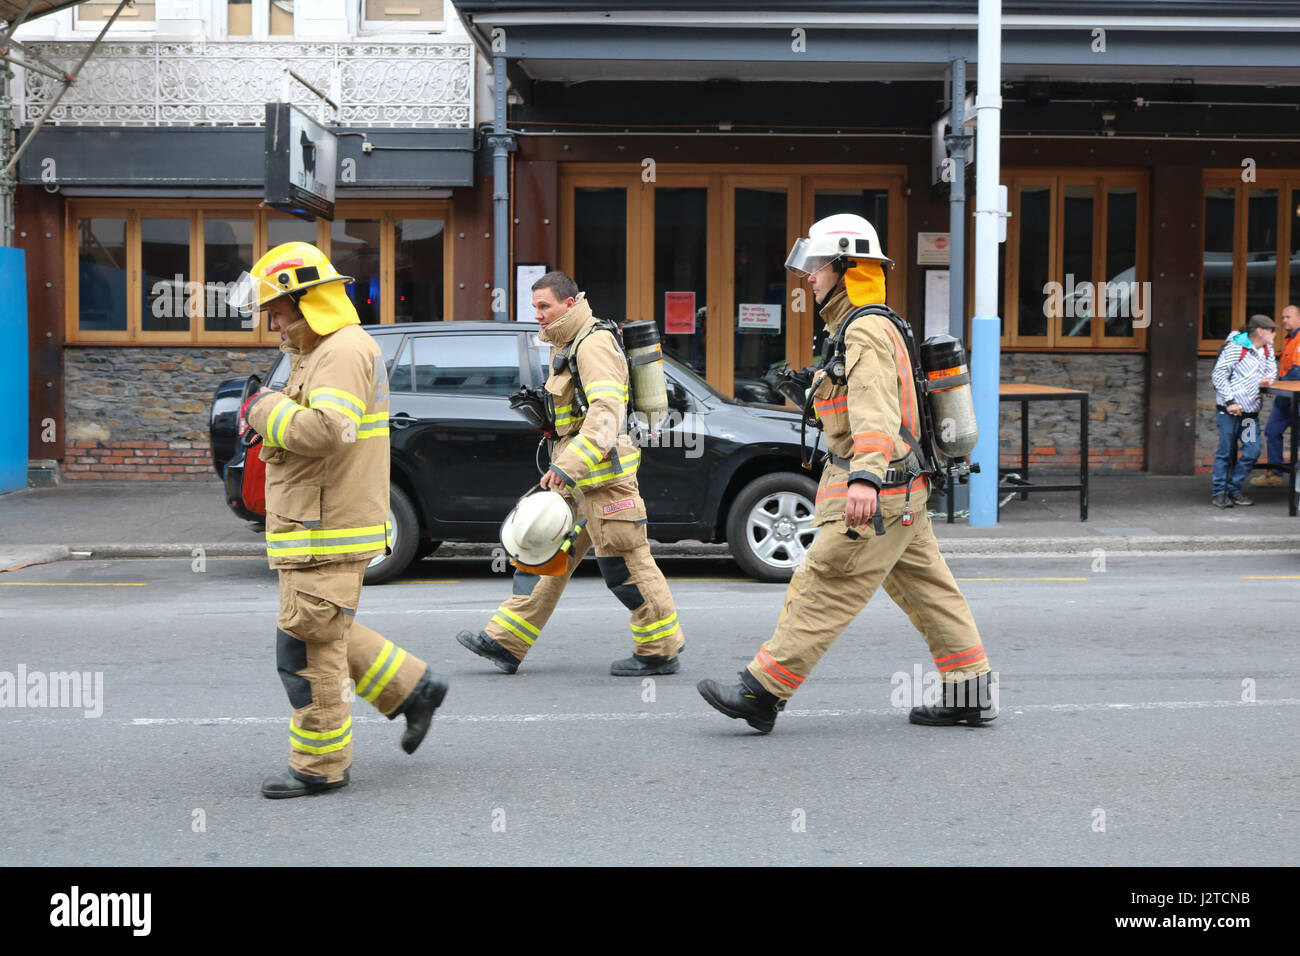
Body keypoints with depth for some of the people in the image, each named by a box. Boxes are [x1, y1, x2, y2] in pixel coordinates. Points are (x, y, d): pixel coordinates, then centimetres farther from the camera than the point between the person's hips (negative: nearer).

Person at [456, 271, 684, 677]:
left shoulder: (595, 344, -15)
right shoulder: (566, 346, 18)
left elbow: (607, 413, -28)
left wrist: (567, 467, -33)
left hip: (603, 474, -10)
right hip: (577, 477, 10)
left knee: (625, 563, -4)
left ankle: (661, 651, 7)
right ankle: (506, 642, 11)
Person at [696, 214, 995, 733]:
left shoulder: (866, 332, -15)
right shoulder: (864, 327, 19)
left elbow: (876, 411, -32)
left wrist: (865, 477, -45)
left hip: (877, 494, -11)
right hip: (900, 492, 11)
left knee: (822, 592, -8)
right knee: (928, 590, 12)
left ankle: (761, 694, -5)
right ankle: (971, 692, 15)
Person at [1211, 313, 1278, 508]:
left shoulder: (1267, 349, 10)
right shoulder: (1235, 348, -12)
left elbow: (1272, 369, 24)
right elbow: (1218, 375, -12)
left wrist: (1267, 380, -1)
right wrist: (1230, 401, -17)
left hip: (1251, 411, 7)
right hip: (1229, 411, -7)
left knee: (1253, 451, 1)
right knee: (1226, 452, 0)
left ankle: (1233, 488, 16)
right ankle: (1218, 492, 11)